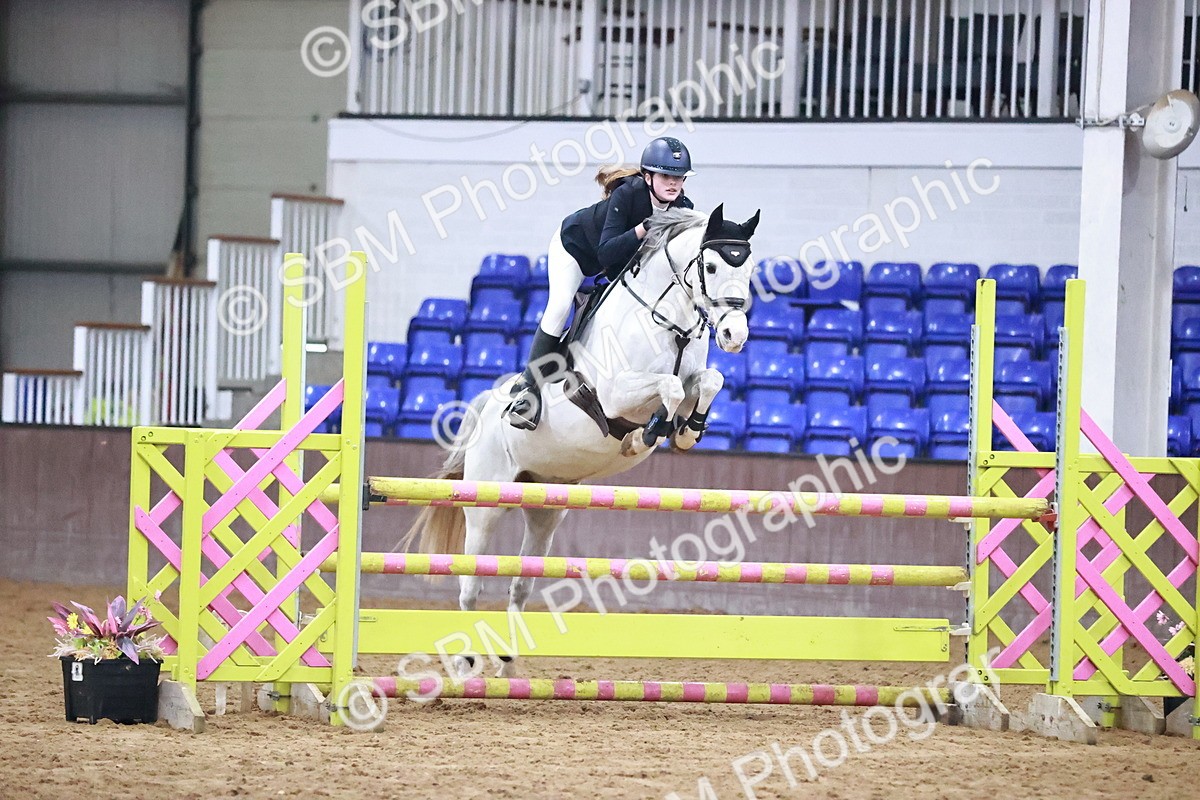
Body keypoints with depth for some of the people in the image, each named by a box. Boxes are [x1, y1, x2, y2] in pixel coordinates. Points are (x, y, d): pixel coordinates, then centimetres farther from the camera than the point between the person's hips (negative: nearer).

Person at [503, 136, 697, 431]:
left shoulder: (684, 210, -24)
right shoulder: (627, 194, -38)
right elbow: (606, 253, -44)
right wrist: (643, 229, -55)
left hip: (623, 260, 6)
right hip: (573, 244, -6)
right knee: (559, 307, -21)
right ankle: (529, 386, -18)